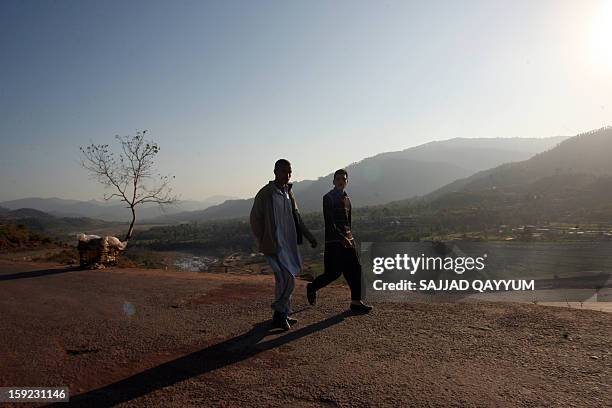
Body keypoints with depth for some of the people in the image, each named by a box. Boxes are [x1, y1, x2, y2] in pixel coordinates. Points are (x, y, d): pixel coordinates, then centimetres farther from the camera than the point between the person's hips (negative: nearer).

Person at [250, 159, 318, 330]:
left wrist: (309, 237, 16)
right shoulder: (265, 194, -8)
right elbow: (255, 219, -5)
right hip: (274, 246, -7)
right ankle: (280, 313, 5)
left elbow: (296, 217, 20)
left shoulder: (288, 192, 13)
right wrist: (264, 242, -9)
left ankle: (281, 315, 24)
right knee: (287, 279, -14)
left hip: (289, 244, 7)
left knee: (283, 279, 12)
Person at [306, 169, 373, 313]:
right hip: (334, 242, -8)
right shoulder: (328, 198, -8)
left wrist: (350, 237, 19)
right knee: (333, 272, -4)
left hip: (347, 240, 8)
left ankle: (356, 302, 8)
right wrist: (342, 239, -21)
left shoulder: (346, 198, 16)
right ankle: (312, 287, 21)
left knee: (355, 269, 2)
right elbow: (329, 223, -16)